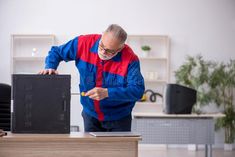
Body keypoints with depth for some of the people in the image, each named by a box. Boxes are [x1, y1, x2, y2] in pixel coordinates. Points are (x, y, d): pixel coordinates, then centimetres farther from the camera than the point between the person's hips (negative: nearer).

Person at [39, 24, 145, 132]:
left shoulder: (130, 59, -23)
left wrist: (107, 93, -35)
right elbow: (56, 52, 2)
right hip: (90, 114, 3)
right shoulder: (84, 43, -13)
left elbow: (138, 90, -27)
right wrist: (50, 68, -19)